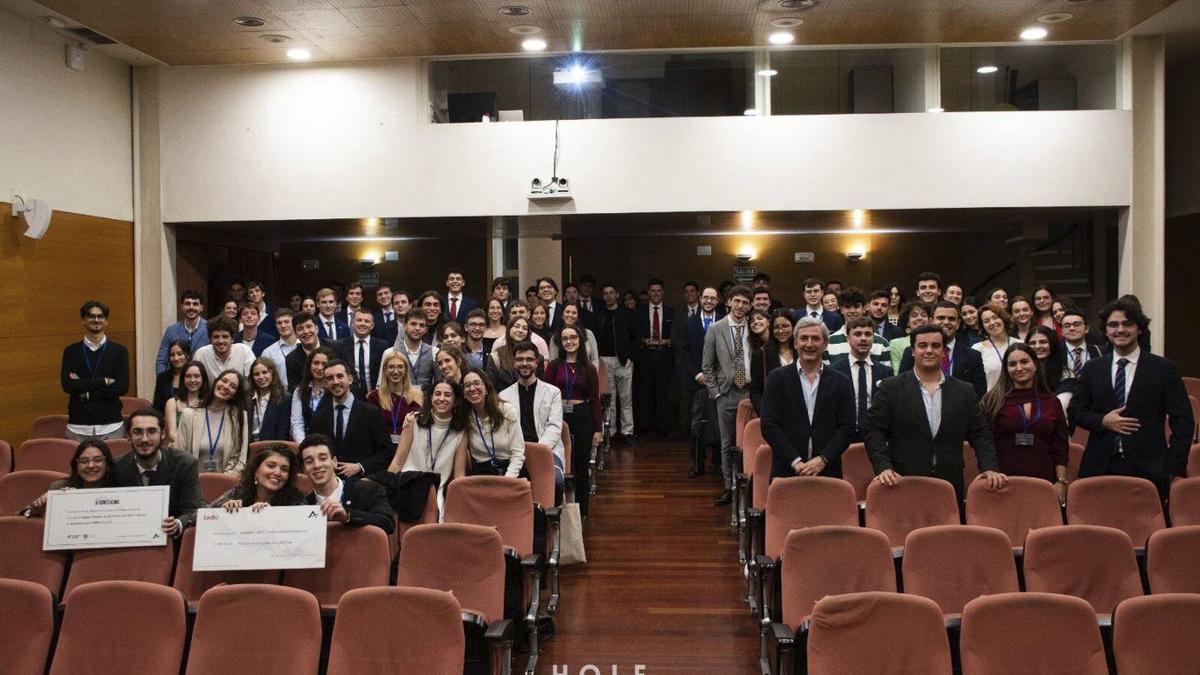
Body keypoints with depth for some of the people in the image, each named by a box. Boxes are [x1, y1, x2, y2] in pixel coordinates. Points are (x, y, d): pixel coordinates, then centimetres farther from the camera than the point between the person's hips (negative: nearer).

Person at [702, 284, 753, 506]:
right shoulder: (716, 330, 2)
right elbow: (707, 366, 4)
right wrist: (715, 392, -2)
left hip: (751, 392, 0)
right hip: (726, 393, 0)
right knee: (728, 444, 7)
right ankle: (729, 487, 17)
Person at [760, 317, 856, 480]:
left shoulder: (840, 382, 6)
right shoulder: (777, 378, 2)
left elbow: (847, 427, 2)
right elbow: (769, 426, -4)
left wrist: (823, 459, -11)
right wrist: (796, 462, -12)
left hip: (827, 471, 1)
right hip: (786, 471, -1)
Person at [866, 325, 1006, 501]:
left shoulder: (964, 392, 12)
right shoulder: (890, 388, 3)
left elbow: (980, 435, 11)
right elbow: (875, 432, -1)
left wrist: (990, 468, -5)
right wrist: (883, 467, -15)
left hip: (950, 487, 2)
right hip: (904, 485, -2)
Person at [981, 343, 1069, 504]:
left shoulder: (1052, 402, 10)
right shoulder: (994, 400, 2)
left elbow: (1060, 448, 10)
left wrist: (1061, 482, 2)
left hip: (1043, 482, 2)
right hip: (1003, 482, -2)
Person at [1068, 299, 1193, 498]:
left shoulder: (1165, 368, 3)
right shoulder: (1092, 369, 10)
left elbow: (1183, 421, 2)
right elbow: (1075, 410, 13)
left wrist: (1175, 470, -6)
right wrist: (1102, 421, -7)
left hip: (1148, 470, -2)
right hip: (1101, 468, 2)